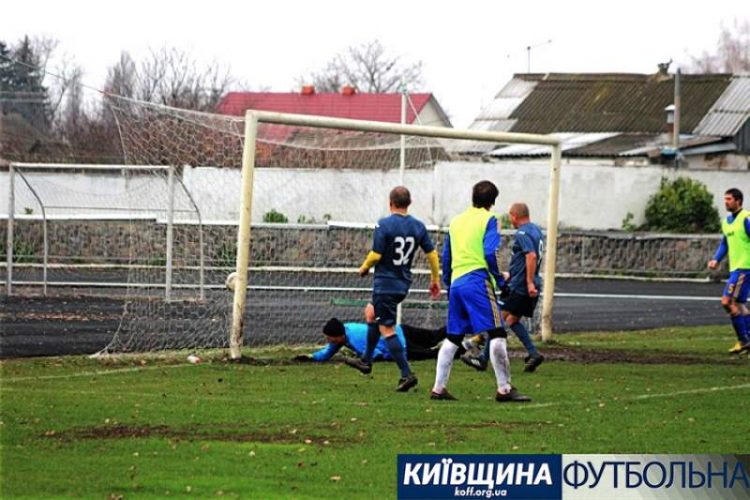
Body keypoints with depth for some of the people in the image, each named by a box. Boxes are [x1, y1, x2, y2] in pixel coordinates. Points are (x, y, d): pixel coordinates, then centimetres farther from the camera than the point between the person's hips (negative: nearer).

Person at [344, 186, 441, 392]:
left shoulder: (384, 225, -16)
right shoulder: (418, 227, 1)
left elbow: (376, 255, -18)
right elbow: (432, 254, 3)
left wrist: (364, 268, 3)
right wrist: (435, 280, 13)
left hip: (385, 283, -7)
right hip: (403, 284, 7)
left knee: (387, 329, -4)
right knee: (373, 315, 28)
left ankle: (407, 374, -13)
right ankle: (366, 361, 38)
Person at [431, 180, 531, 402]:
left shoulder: (456, 221, 18)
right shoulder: (488, 219, 0)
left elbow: (446, 257, 20)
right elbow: (490, 253, -12)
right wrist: (500, 280, -4)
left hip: (456, 283, 7)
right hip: (478, 282, -7)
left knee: (452, 338, 12)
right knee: (496, 334, -6)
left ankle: (439, 388, 10)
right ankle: (504, 388, -12)